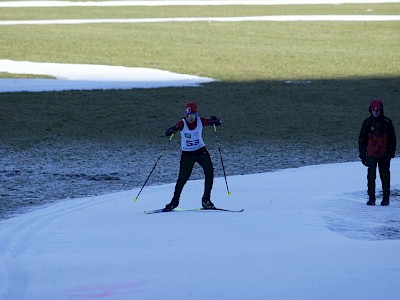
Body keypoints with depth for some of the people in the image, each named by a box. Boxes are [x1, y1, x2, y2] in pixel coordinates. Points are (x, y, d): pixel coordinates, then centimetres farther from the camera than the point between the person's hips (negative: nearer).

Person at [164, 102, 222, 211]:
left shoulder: (201, 121, -8)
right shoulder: (182, 124, -16)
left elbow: (218, 123, -2)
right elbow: (167, 133, -23)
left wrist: (215, 121, -25)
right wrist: (172, 130, -46)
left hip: (201, 151, 2)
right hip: (187, 154, -2)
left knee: (209, 171, -16)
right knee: (183, 177, -6)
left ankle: (206, 200, -6)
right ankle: (175, 201, 13)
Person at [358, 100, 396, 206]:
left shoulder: (387, 122, -2)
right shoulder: (367, 122, 0)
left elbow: (392, 139, 4)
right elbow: (362, 139, 5)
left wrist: (391, 153, -1)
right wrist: (362, 154, 1)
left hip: (384, 154, 0)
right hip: (371, 154, 0)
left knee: (385, 176, 4)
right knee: (371, 176, -3)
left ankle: (386, 198, 12)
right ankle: (371, 198, 3)